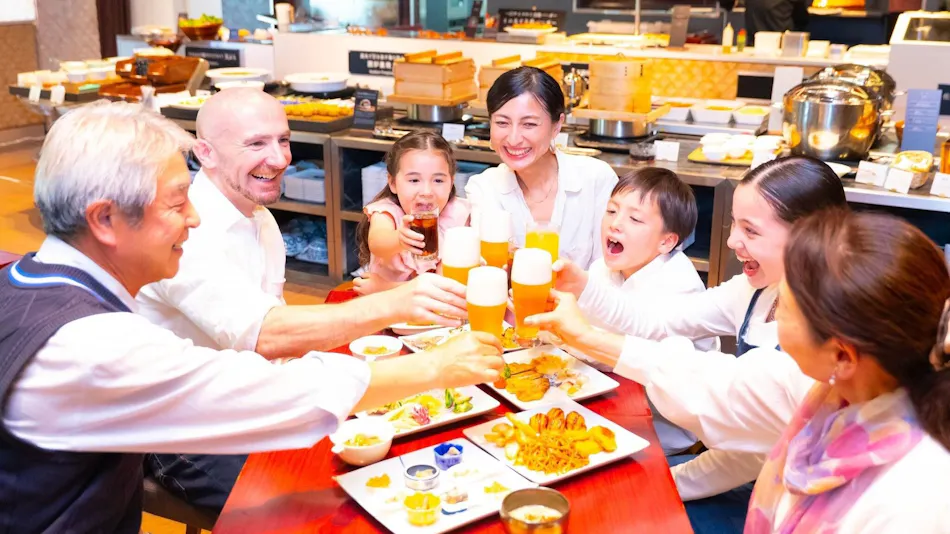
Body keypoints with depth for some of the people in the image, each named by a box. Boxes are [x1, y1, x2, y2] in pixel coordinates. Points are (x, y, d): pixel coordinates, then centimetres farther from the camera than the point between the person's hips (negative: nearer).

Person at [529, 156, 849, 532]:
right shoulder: (760, 289, -3)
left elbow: (725, 390, -37)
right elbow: (655, 319, -4)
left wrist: (587, 337, -36)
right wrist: (582, 287, -22)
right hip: (750, 476, 6)